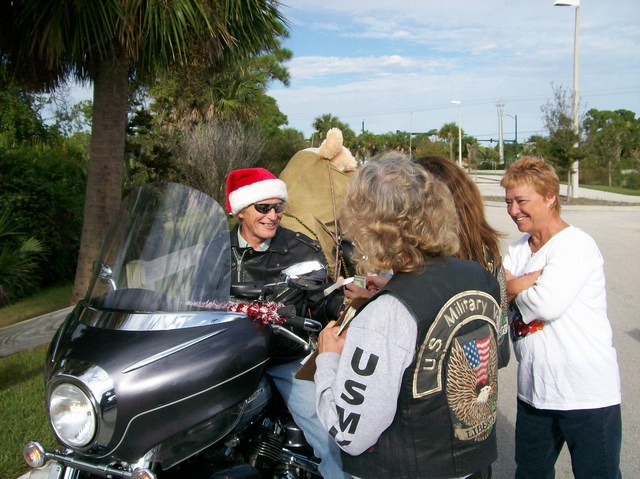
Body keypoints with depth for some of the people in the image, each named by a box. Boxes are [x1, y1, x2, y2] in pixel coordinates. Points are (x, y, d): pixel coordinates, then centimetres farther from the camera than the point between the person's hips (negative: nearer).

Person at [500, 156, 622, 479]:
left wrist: (512, 287, -7)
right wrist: (531, 281, -18)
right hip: (534, 391, 7)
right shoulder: (518, 250, 9)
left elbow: (549, 304, -26)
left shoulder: (576, 245, -14)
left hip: (587, 395, -7)